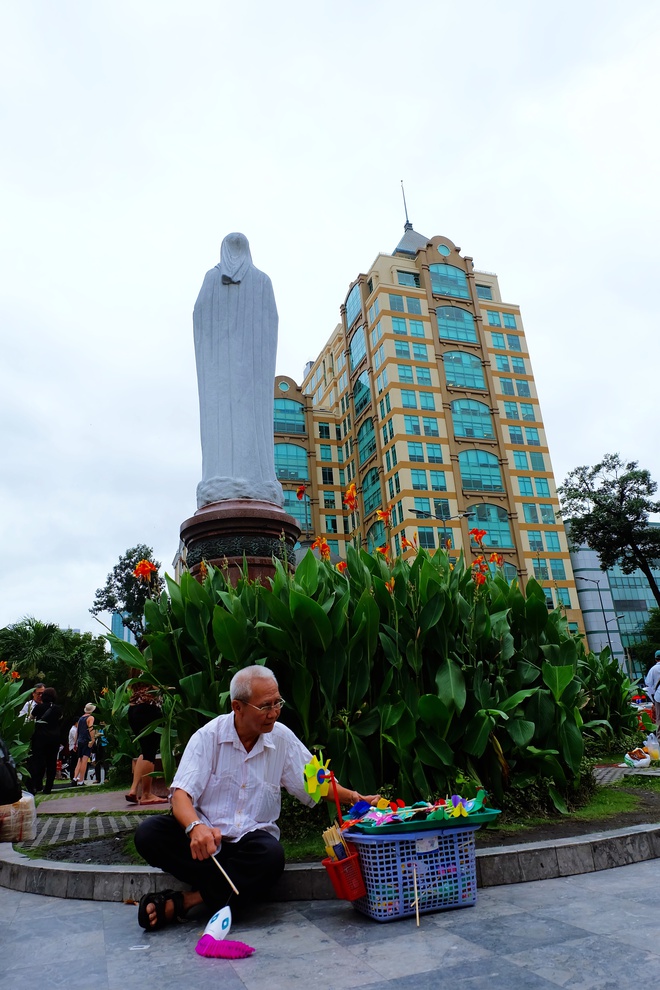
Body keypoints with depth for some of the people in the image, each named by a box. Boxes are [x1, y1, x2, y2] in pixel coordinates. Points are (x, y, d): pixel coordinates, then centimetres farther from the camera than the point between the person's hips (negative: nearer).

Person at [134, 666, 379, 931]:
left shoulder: (282, 738, 0)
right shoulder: (208, 737, -7)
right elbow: (181, 793, -16)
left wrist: (353, 797, -9)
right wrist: (195, 827, -37)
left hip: (252, 839, 1)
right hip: (205, 835, 0)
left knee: (271, 853, -34)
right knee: (148, 832, -27)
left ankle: (182, 903, -21)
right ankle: (234, 890, -23)